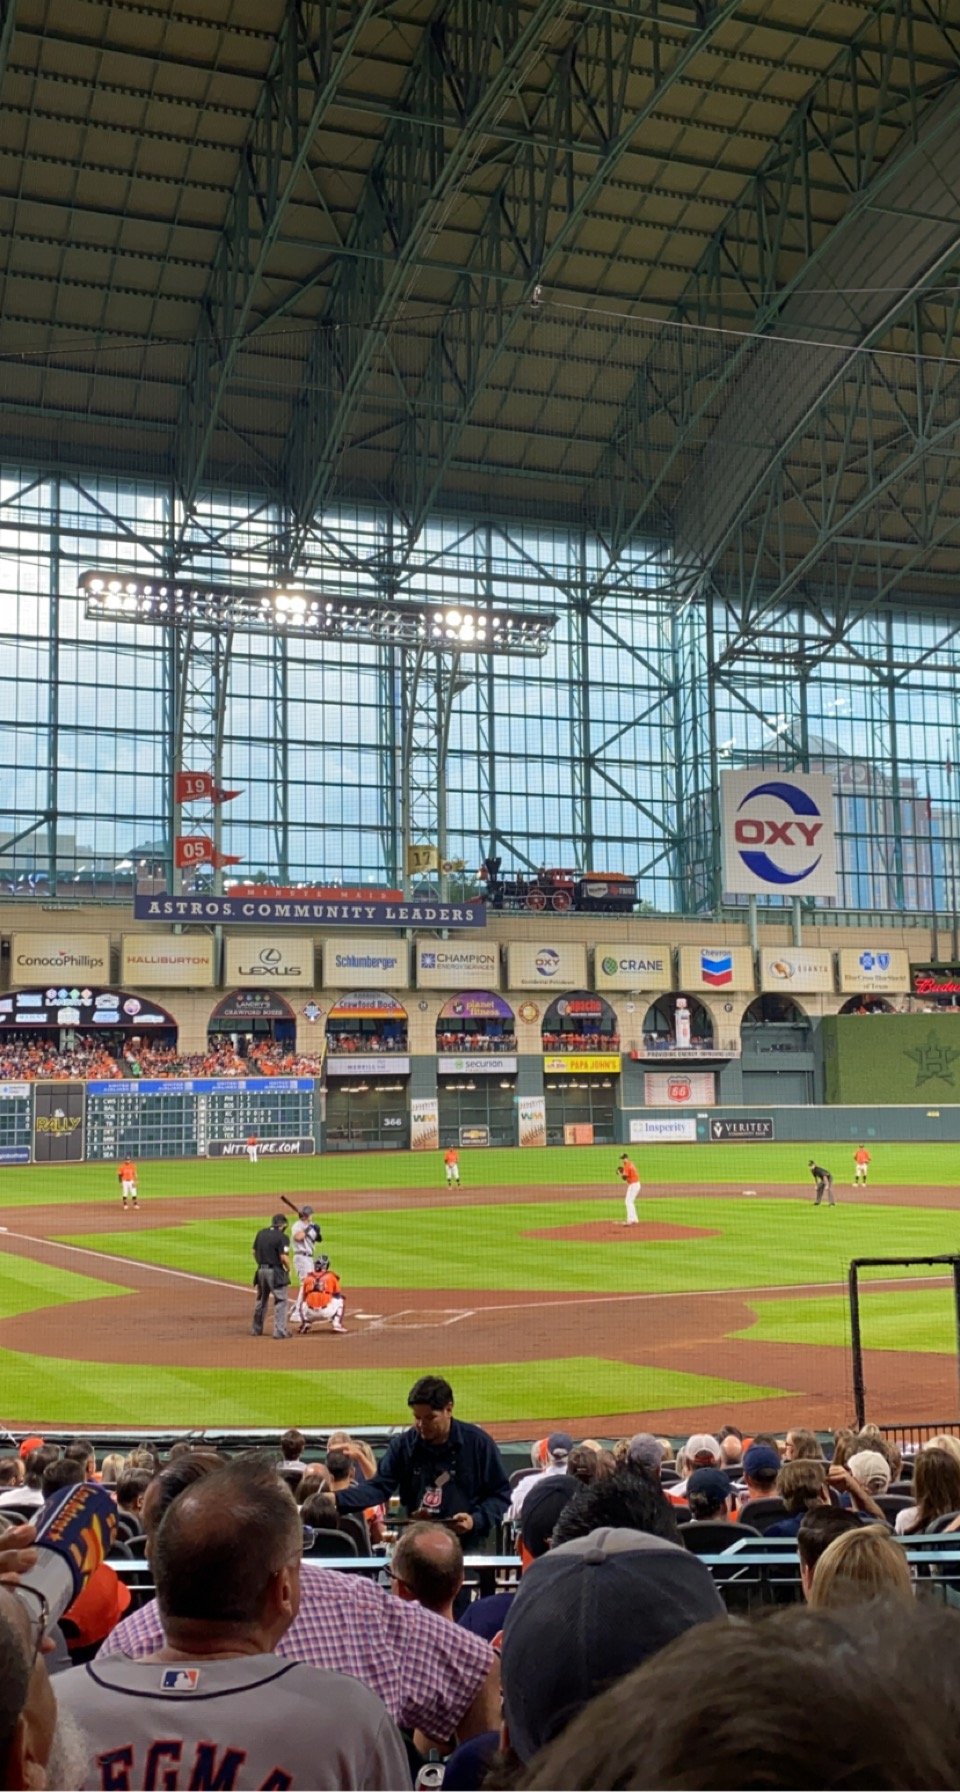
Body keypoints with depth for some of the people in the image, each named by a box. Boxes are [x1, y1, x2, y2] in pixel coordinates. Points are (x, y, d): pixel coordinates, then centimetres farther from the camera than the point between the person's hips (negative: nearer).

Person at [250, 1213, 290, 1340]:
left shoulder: (261, 1233, 7)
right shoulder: (281, 1236, -13)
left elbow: (254, 1252, 11)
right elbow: (283, 1257, -18)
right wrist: (288, 1268, -1)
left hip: (261, 1271, 6)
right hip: (275, 1272, -6)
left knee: (261, 1300, 19)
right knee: (280, 1301, 1)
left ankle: (256, 1329, 27)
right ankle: (279, 1331, -3)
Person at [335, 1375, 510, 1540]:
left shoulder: (478, 1443, -3)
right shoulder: (403, 1445, 3)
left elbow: (500, 1494, 1)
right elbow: (379, 1486, -3)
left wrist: (476, 1521, -16)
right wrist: (337, 1500, -19)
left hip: (467, 1547, -2)